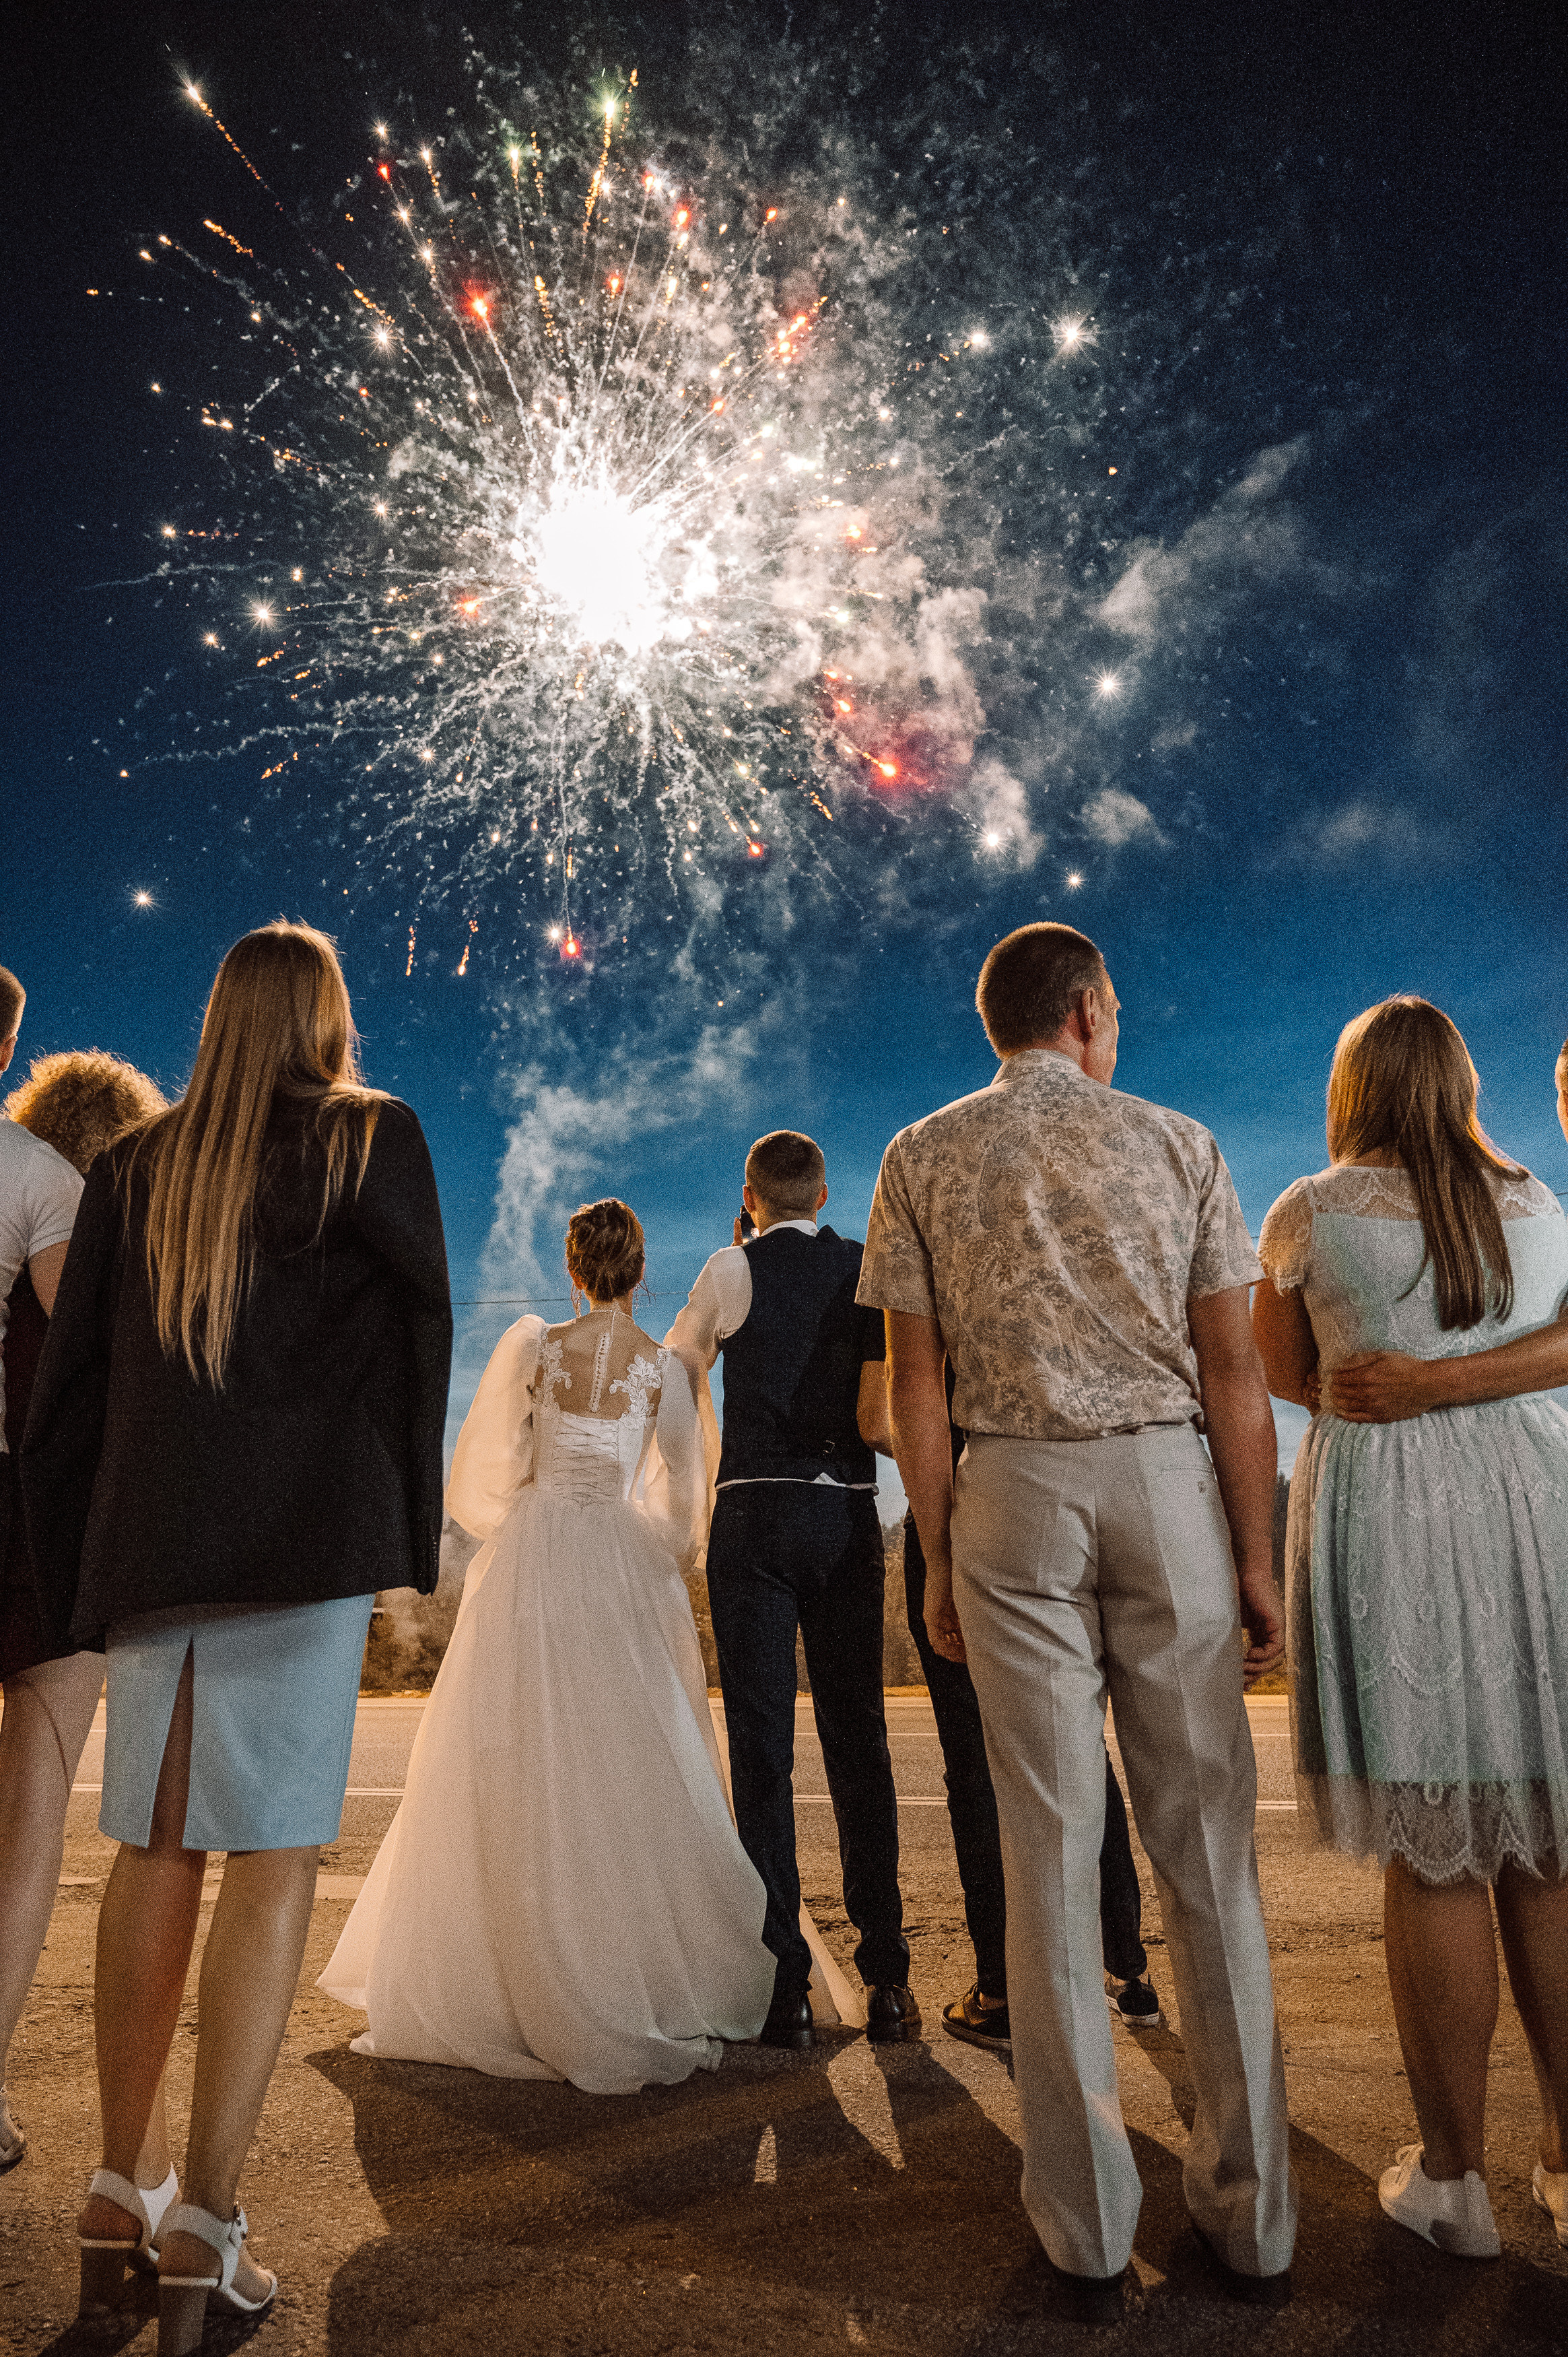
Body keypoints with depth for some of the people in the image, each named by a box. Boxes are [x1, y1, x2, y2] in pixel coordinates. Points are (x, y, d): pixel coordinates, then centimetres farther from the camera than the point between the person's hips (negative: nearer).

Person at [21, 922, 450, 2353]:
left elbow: (68, 1372, 11)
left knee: (156, 1848, 15)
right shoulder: (370, 1136, 1)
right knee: (274, 1855, 0)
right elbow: (422, 1322, -1)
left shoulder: (134, 1167, 12)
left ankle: (117, 2201, 24)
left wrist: (81, 1572, 16)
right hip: (305, 1534, -4)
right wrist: (411, 1519, 9)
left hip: (148, 1537, 5)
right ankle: (206, 2232, 3)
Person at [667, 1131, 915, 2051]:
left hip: (755, 1512, -3)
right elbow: (880, 1421, -2)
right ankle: (887, 1980, 17)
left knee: (762, 1746, 3)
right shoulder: (872, 1272, 4)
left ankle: (786, 1986, 8)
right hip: (849, 1516, 3)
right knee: (859, 1742, 11)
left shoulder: (734, 1269, -2)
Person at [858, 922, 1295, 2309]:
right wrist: (1257, 1561, 5)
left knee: (1052, 1845, 6)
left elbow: (917, 1384, 0)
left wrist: (939, 1557, 6)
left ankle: (1090, 2224, 17)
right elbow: (1236, 1376, 0)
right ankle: (1250, 2214, 21)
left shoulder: (923, 1158, 3)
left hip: (1010, 1493, 0)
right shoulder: (1175, 1142, 3)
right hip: (1168, 1483, 0)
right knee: (1206, 1844, 9)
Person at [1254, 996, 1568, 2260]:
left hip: (1384, 1511, -3)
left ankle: (1455, 2179, 15)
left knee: (1434, 1859, 4)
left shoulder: (1312, 1212, -1)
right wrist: (1445, 1380, -10)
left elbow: (1285, 1372, 9)